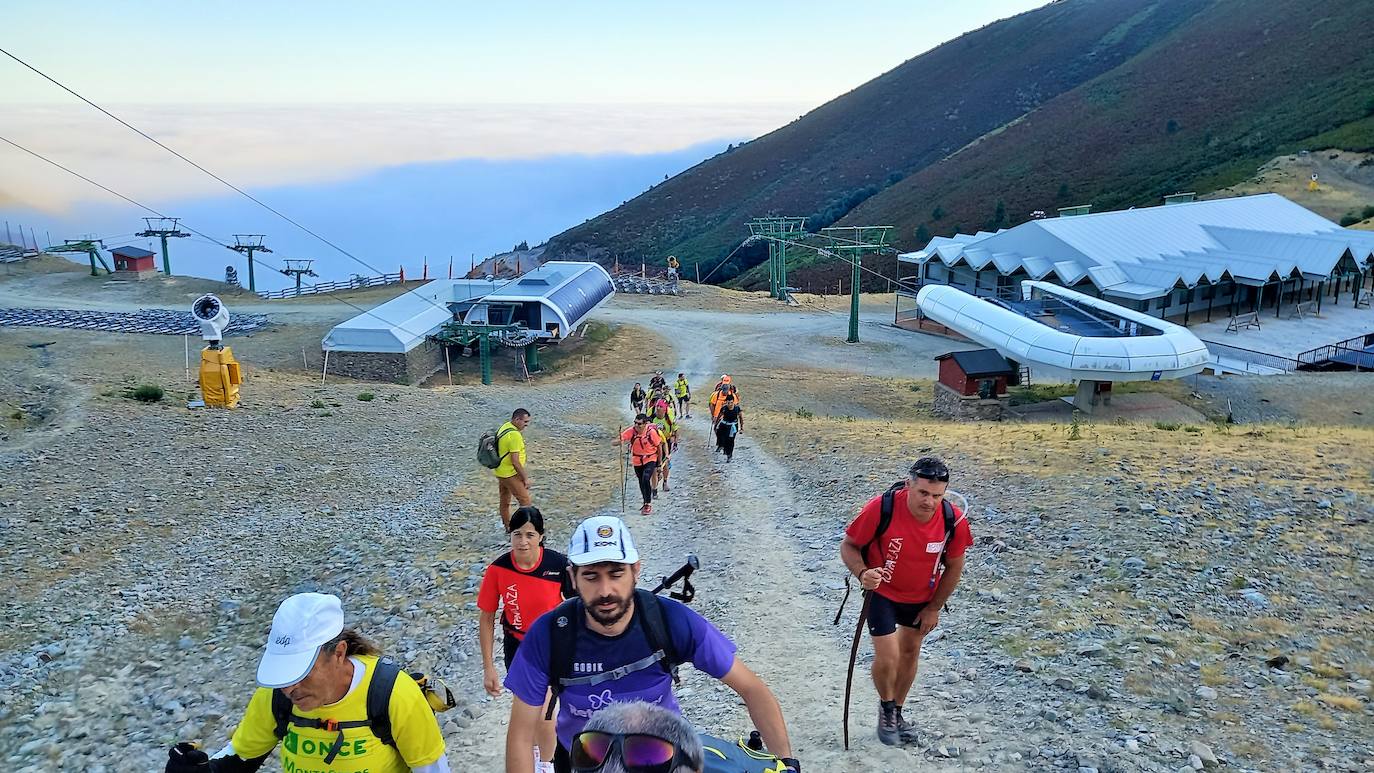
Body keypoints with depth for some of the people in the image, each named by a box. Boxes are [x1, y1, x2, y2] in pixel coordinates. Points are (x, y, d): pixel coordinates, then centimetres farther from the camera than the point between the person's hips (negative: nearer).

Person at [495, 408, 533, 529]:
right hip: (510, 474, -10)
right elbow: (515, 461, -25)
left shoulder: (505, 426, 5)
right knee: (525, 501, -2)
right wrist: (525, 478, -17)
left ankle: (507, 527, 31)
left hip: (500, 472, 10)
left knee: (505, 501, 19)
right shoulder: (515, 435, -25)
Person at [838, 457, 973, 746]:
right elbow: (848, 546, -19)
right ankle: (886, 707, 23)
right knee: (887, 657, -11)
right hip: (882, 592, -3)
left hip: (922, 596, 3)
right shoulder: (881, 508, -34)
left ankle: (896, 712, 44)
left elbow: (954, 566, -7)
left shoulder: (954, 520, -25)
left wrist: (934, 608, -1)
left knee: (910, 651, 19)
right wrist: (863, 574, -39)